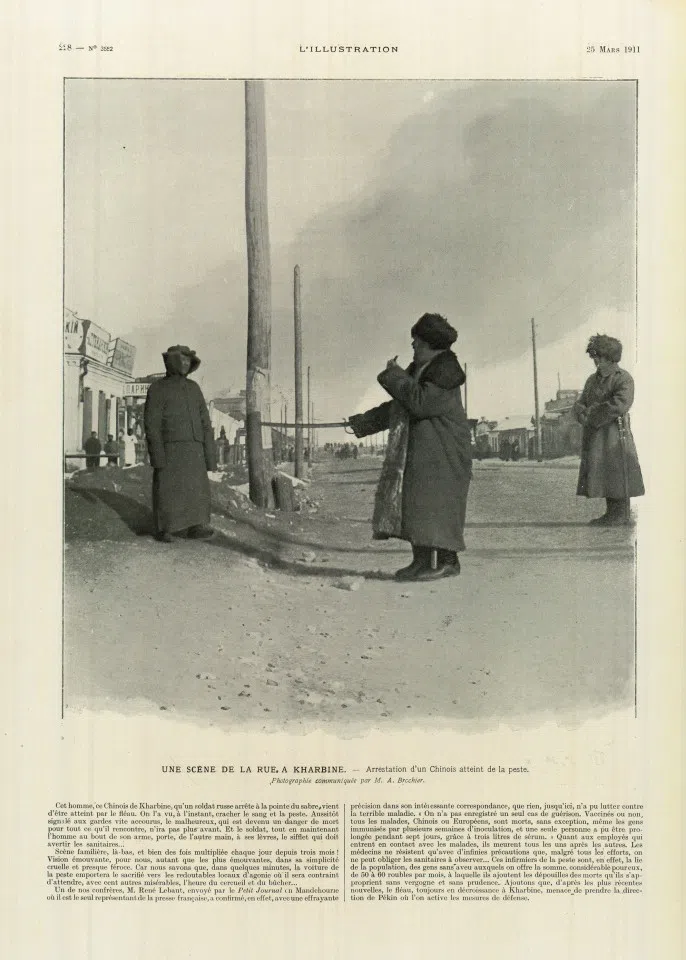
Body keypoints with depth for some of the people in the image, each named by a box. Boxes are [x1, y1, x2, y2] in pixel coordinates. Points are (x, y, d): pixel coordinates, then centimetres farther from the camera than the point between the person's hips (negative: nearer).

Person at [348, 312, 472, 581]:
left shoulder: (445, 371, -12)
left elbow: (420, 402, -24)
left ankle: (446, 561, -8)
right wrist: (364, 422, 25)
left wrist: (396, 375, -14)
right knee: (415, 503, 6)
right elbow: (397, 407, 25)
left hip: (441, 451, -9)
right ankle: (423, 560, 8)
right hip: (417, 450, 10)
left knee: (434, 503, -11)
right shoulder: (420, 369, 17)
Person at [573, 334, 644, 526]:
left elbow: (620, 404, -21)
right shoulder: (593, 379, 17)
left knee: (617, 475, -5)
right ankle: (611, 512, 16)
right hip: (594, 436, 8)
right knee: (601, 474, 9)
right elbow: (580, 404, 14)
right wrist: (583, 414, -10)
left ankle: (622, 514, 2)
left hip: (615, 433, -7)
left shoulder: (624, 379, -7)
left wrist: (592, 413, -13)